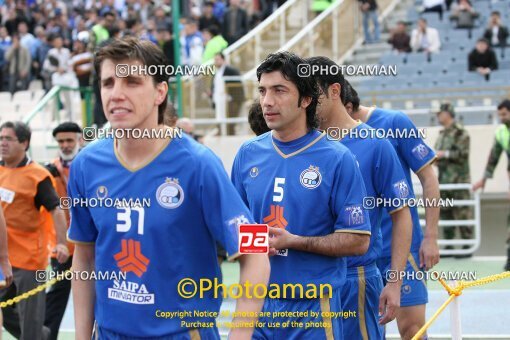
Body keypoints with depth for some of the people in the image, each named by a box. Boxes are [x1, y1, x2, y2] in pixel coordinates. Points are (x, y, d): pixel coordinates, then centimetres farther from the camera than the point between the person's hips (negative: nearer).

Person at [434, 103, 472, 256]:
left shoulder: (460, 132, -9)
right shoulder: (442, 134, 18)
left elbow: (463, 154, -17)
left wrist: (444, 154, -19)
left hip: (458, 179, -9)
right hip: (444, 179, 9)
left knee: (462, 213, -7)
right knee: (445, 213, 10)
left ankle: (467, 245, -4)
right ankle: (448, 245, 16)